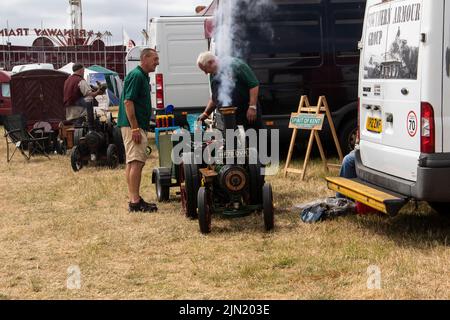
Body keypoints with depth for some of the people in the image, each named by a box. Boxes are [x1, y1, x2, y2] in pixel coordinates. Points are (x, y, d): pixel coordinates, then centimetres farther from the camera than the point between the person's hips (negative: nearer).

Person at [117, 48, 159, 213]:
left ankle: (134, 199, 18)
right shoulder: (136, 75, -13)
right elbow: (128, 101, -20)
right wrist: (135, 128, -23)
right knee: (136, 162, -12)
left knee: (132, 162, 12)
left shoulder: (143, 76, 18)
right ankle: (135, 201, -12)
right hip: (133, 125, -11)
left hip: (137, 126, 11)